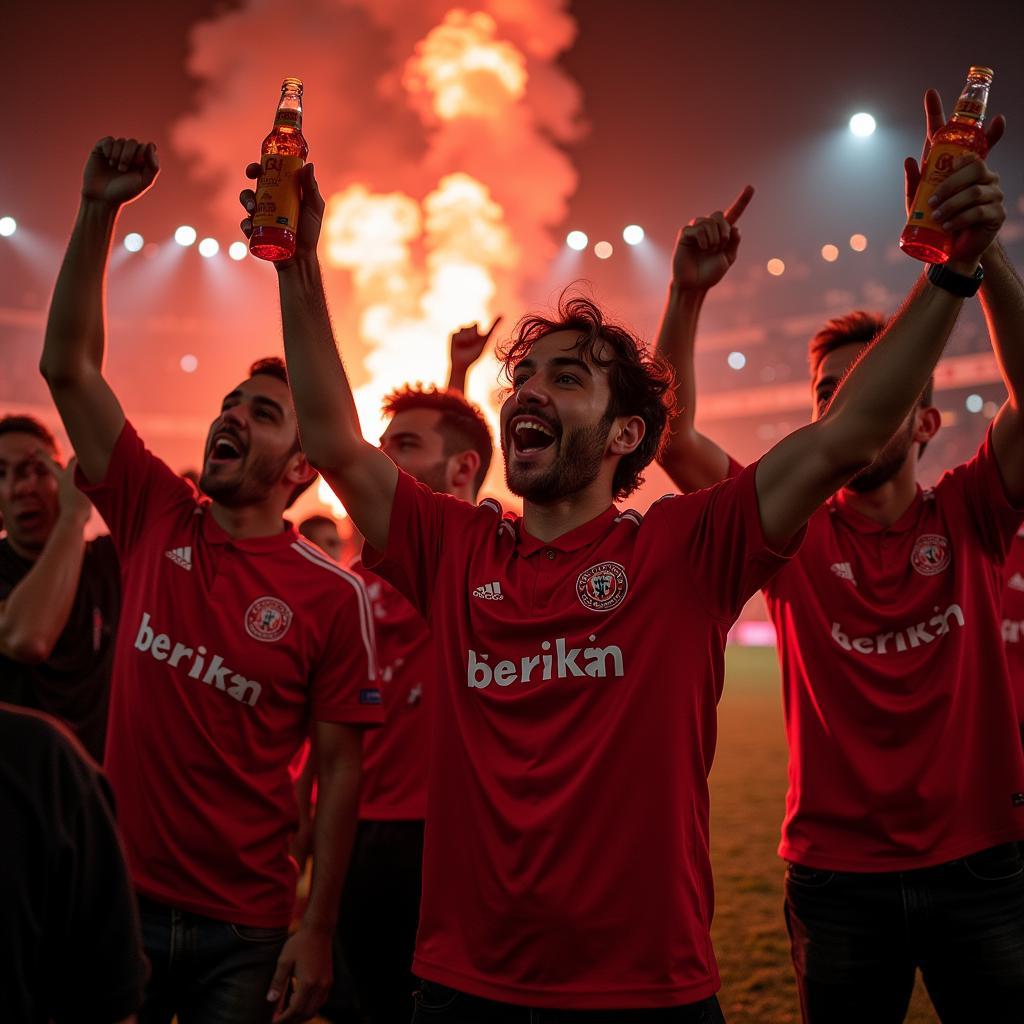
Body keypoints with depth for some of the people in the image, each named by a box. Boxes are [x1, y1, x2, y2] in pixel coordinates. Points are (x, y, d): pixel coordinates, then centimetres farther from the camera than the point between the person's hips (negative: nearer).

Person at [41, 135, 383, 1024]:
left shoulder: (332, 596, -9)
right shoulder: (158, 521, -1)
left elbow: (339, 765, -7)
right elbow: (69, 367, -4)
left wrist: (318, 931, -9)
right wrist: (99, 211, -11)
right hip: (117, 897, 3)